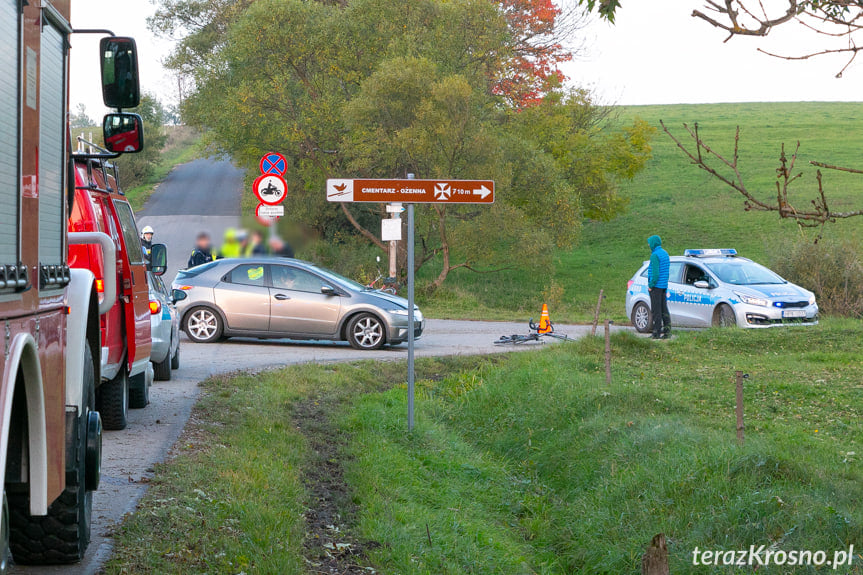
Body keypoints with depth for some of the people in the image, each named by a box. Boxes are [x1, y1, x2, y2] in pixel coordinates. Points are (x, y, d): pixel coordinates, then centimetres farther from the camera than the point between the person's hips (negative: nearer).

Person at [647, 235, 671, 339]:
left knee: (656, 310, -5)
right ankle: (667, 331, 8)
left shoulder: (655, 255, -14)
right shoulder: (665, 253, 14)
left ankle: (657, 332, -4)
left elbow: (655, 272, -21)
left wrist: (651, 285, -14)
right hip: (664, 285, 9)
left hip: (656, 286, -9)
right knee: (664, 309, 10)